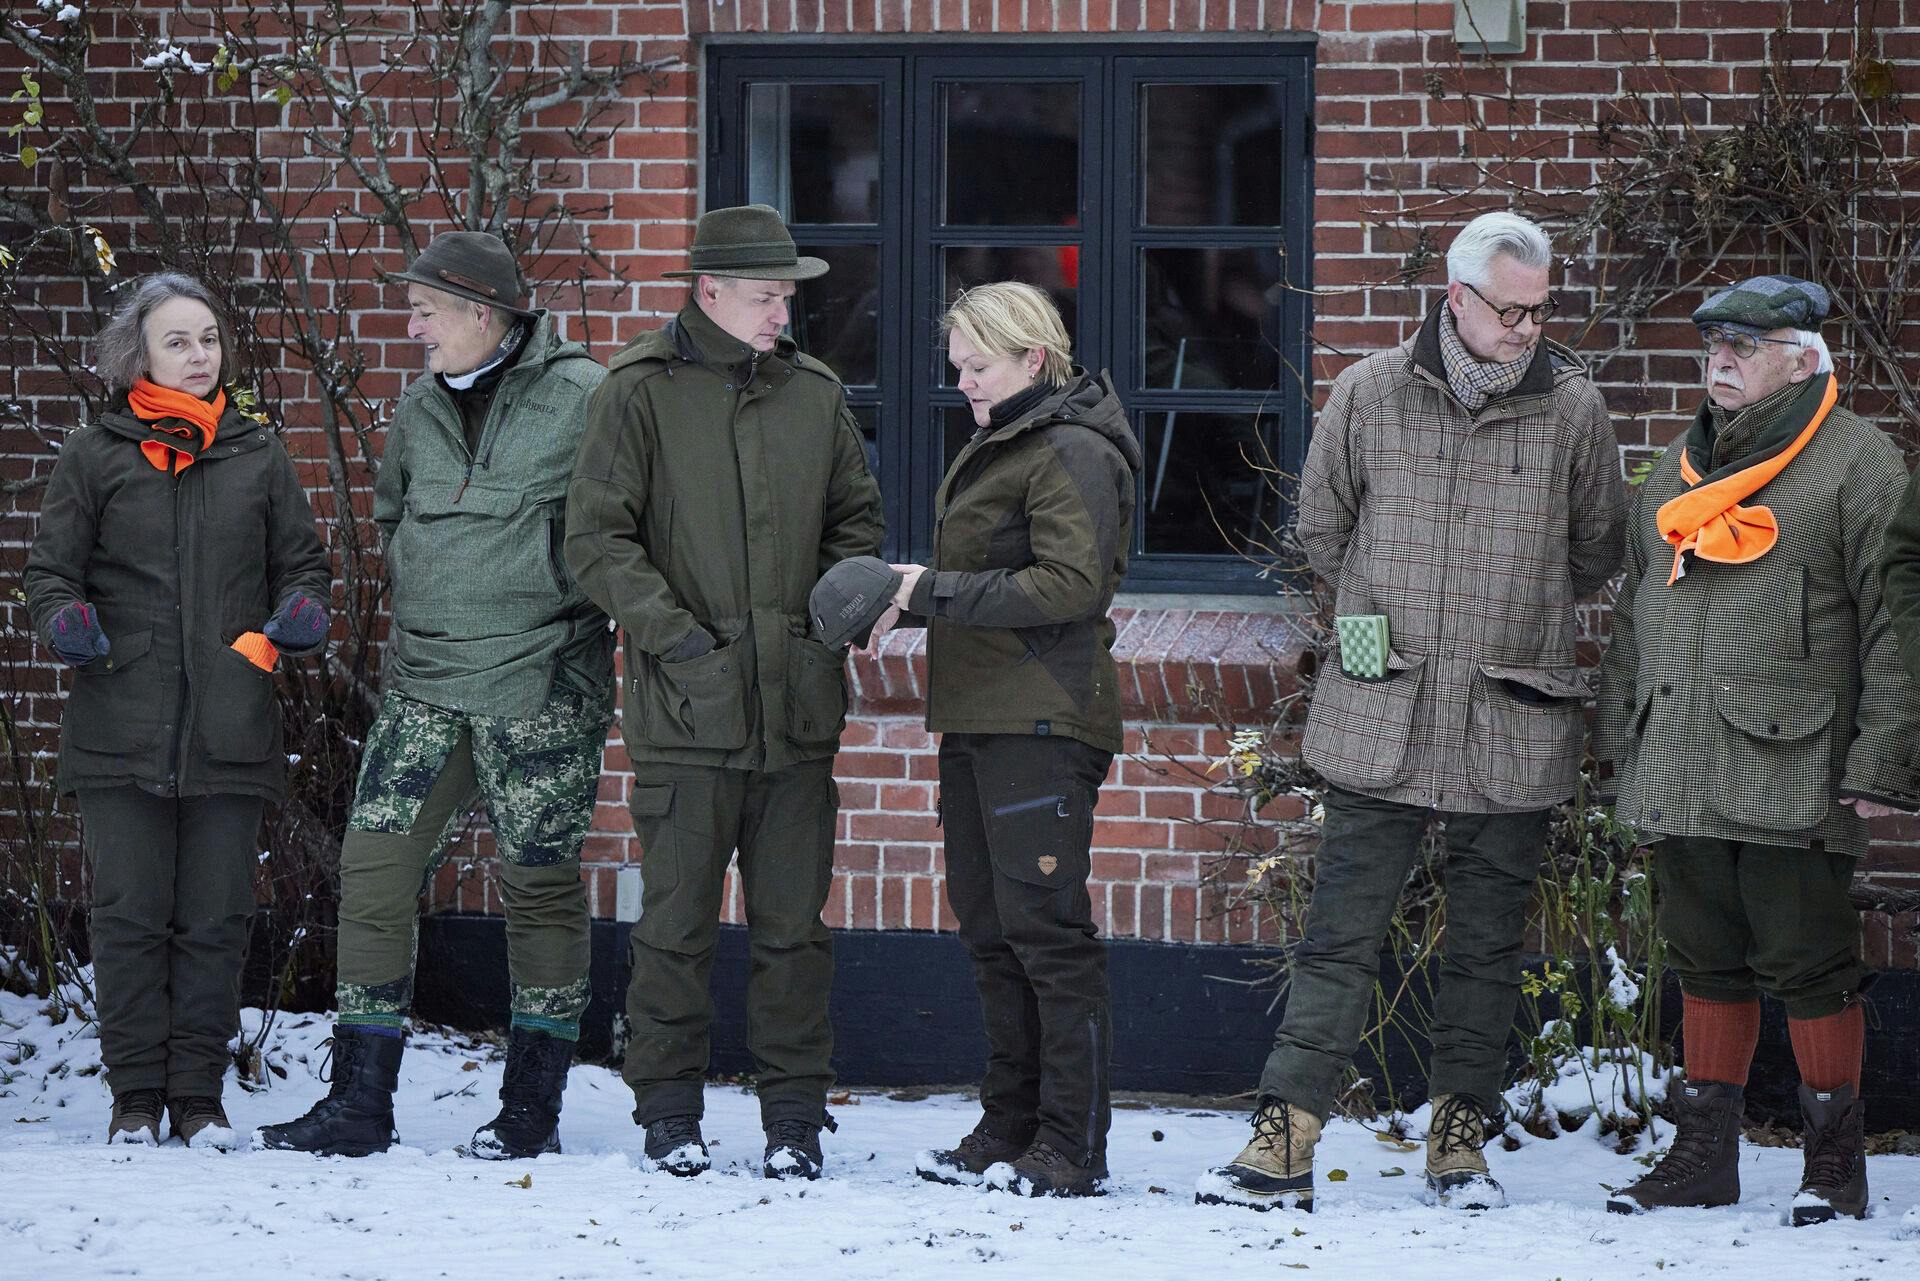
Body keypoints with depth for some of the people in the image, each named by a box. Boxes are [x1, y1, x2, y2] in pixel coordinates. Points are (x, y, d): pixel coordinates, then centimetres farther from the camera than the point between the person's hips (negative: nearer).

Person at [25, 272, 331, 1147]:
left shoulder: (258, 458, 11)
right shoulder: (93, 459, 6)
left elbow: (303, 563, 18)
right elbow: (50, 571, 8)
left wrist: (298, 617, -3)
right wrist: (66, 622, -13)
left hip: (230, 735, 1)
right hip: (122, 733, -1)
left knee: (216, 919, 2)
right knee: (130, 915, -1)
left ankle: (198, 1093, 11)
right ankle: (136, 1095, 8)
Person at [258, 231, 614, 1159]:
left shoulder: (582, 397, -9)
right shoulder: (419, 408, 10)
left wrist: (553, 599, -4)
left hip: (539, 685, -5)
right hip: (423, 683, 6)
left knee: (540, 884, 3)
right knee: (373, 866, -2)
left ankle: (532, 1107, 12)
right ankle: (359, 1101, 2)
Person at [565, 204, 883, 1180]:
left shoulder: (815, 395, 10)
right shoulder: (642, 395, -3)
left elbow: (856, 519, 22)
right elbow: (597, 539, -5)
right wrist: (675, 635, -13)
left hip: (799, 706, 3)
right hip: (687, 709, -3)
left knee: (793, 924, 6)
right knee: (677, 923, 2)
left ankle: (794, 1116, 14)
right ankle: (669, 1111, 14)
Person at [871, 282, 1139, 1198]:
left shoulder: (1075, 452, -10)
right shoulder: (993, 449, 20)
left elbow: (1071, 583, -20)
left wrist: (933, 593, -19)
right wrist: (906, 598, 6)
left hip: (1042, 720, -10)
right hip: (976, 718, 10)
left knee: (1044, 924, -8)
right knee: (987, 925, 11)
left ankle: (1072, 1149, -6)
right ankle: (1009, 1130, 18)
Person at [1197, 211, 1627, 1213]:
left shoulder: (1572, 408, 1)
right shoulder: (1370, 393, 1)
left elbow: (1596, 549, 14)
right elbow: (1321, 526, 15)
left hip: (1513, 728, 1)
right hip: (1381, 720, -1)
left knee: (1487, 944, 8)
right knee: (1340, 936, -3)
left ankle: (1459, 1140, 17)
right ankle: (1284, 1143, -4)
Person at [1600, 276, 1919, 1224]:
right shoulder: (1680, 470, 18)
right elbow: (1633, 615, 25)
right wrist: (1615, 741, 19)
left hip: (1791, 774, -6)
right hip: (1678, 775, 7)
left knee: (1806, 966, -3)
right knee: (1707, 964, 11)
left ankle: (1835, 1164, 6)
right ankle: (1703, 1155, 18)